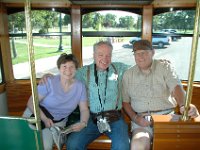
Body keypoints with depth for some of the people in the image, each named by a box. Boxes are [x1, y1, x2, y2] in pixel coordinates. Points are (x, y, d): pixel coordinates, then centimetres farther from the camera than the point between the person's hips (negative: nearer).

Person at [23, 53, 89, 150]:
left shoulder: (80, 86, -7)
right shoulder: (49, 82, -18)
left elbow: (84, 109, -3)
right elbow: (31, 102, -15)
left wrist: (83, 123, -23)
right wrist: (44, 118, -28)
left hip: (57, 122, 2)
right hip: (37, 115, -1)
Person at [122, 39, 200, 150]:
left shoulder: (164, 66, 5)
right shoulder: (128, 74, 10)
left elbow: (176, 87, -11)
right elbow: (125, 101, 11)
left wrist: (184, 105, -32)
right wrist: (134, 118, -6)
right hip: (142, 119, 1)